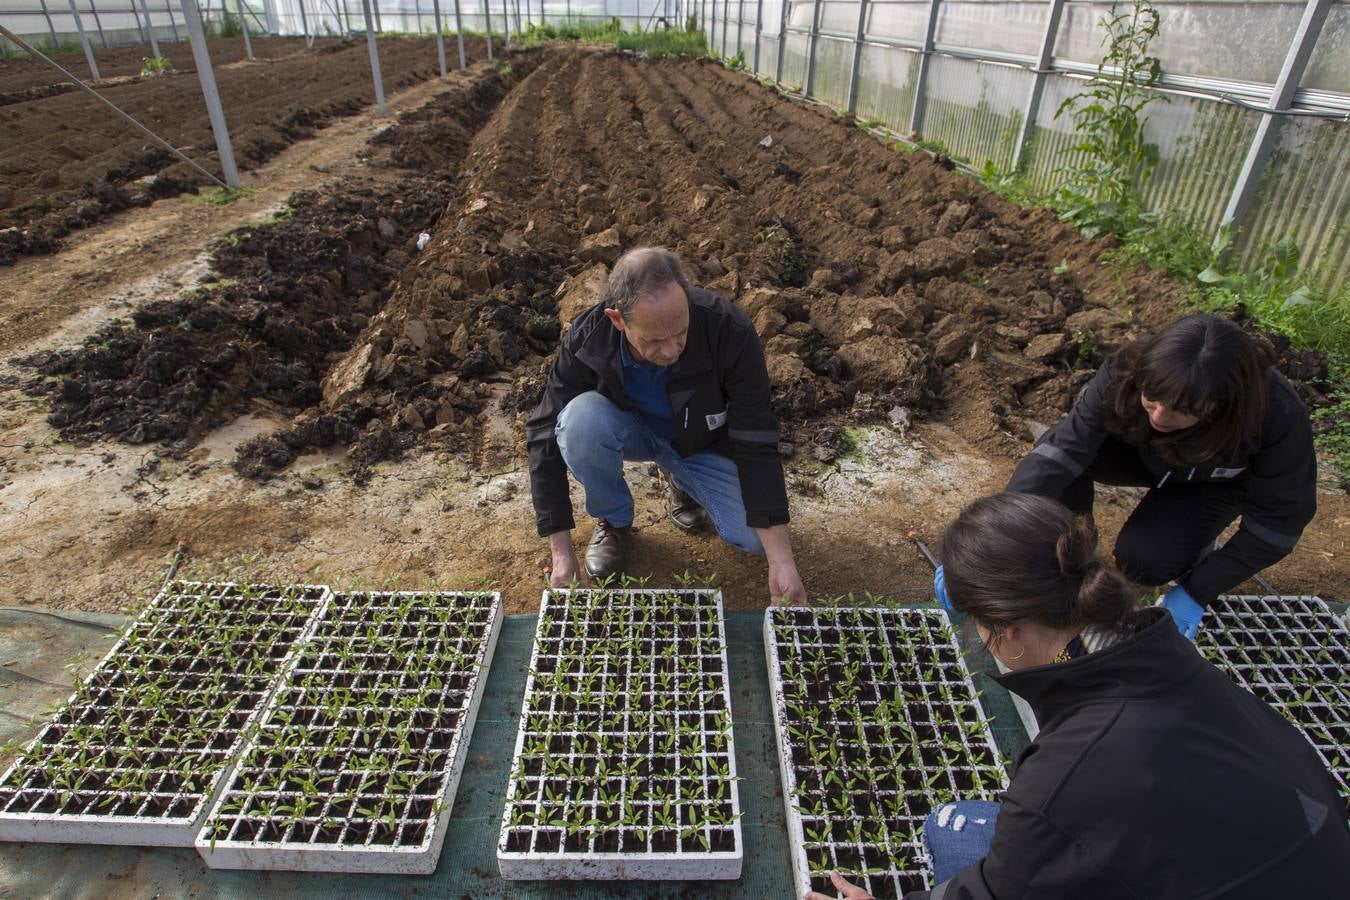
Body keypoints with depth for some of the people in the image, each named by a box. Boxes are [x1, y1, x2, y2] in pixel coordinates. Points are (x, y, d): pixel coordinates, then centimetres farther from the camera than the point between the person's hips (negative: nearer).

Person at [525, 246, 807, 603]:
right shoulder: (587, 339, -30)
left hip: (703, 442, 0)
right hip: (631, 430, 0)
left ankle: (681, 482, 13)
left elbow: (756, 445, -28)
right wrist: (562, 554, -24)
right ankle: (614, 521, -4)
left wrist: (781, 561, -30)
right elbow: (546, 438, -22)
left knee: (753, 538, -19)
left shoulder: (731, 332, -33)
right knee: (581, 419, -34)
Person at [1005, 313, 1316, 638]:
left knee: (1142, 559, -27)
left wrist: (1198, 592, -20)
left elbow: (1278, 519, -22)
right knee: (1071, 454, -30)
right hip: (1150, 454, 2)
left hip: (1219, 483, -1)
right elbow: (1058, 452, -41)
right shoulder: (1125, 374, -37)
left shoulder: (1279, 418, -37)